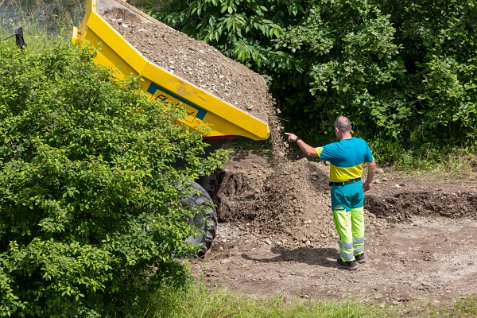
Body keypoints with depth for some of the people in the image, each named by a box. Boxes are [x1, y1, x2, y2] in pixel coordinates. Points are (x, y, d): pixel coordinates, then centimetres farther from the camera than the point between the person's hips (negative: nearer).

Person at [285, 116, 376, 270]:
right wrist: (368, 182, 20)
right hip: (357, 186, 7)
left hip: (341, 190, -6)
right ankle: (359, 253, 32)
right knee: (357, 221, 19)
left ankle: (348, 260, 11)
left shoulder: (336, 148, -24)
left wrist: (297, 139, -10)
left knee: (343, 224, 4)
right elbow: (372, 166, 5)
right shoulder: (362, 144, -5)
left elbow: (310, 152, -24)